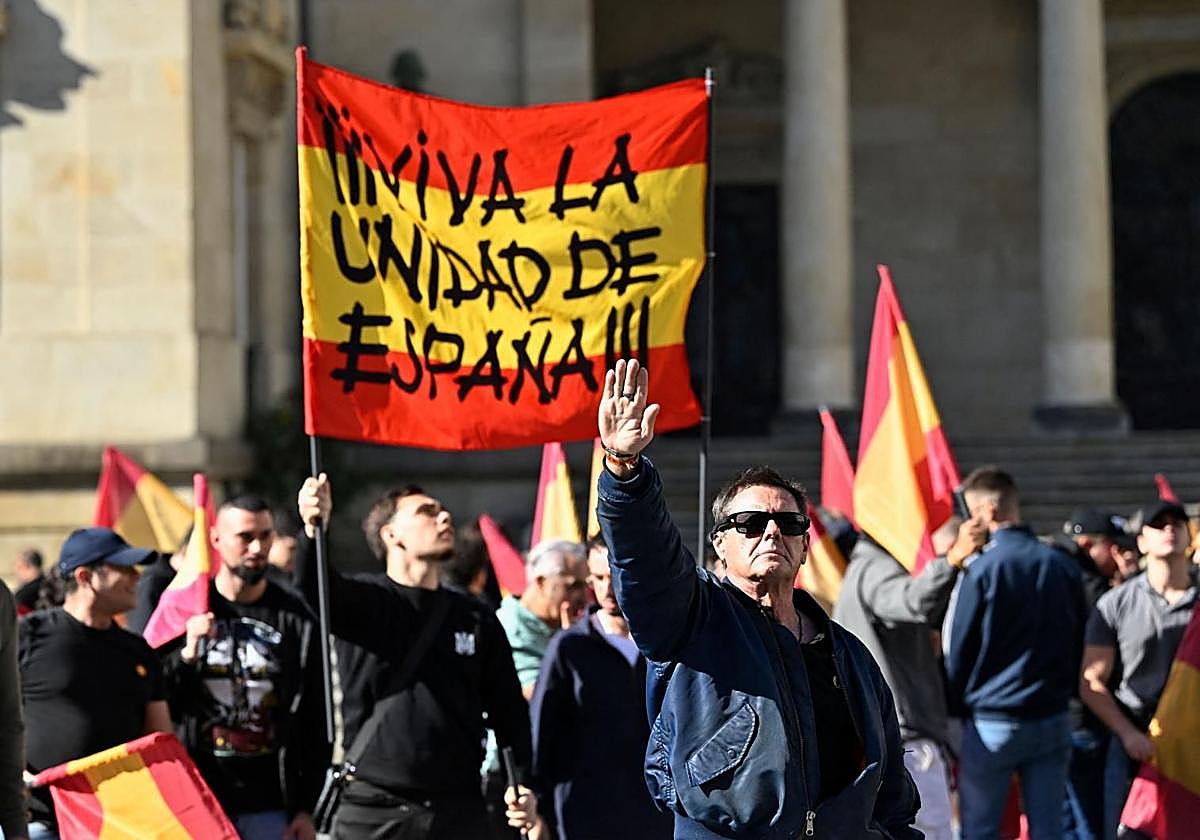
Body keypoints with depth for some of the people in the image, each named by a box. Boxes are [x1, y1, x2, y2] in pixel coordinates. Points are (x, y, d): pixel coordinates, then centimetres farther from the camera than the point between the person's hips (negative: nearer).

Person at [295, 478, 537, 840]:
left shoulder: (477, 619, 12)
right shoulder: (366, 602, 0)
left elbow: (508, 710, 13)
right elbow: (317, 588, -23)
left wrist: (521, 784, 0)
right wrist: (314, 529, -43)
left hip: (459, 811, 3)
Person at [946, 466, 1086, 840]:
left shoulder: (983, 569, -13)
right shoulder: (1063, 566, 1)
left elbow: (961, 649, -7)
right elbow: (1079, 643, 10)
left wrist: (955, 702, 8)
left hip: (993, 724, -4)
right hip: (1053, 721, 4)